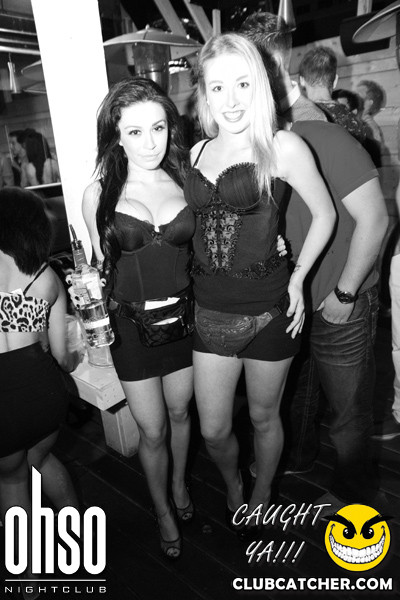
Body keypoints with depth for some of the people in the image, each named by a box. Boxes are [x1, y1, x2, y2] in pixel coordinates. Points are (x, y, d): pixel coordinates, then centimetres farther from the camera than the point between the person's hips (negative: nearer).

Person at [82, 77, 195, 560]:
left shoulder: (185, 180, -2)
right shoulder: (99, 194, -7)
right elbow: (100, 267, 3)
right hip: (131, 326, -1)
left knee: (179, 413, 21)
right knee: (152, 431, 11)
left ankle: (180, 485, 52)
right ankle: (163, 512, 41)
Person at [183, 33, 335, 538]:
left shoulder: (282, 146, -6)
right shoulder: (198, 152, 7)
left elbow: (324, 214, 2)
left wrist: (297, 277, -4)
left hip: (268, 308, -3)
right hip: (210, 309, 4)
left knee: (263, 417, 17)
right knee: (213, 430, 12)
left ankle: (260, 499, 47)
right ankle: (232, 487, 47)